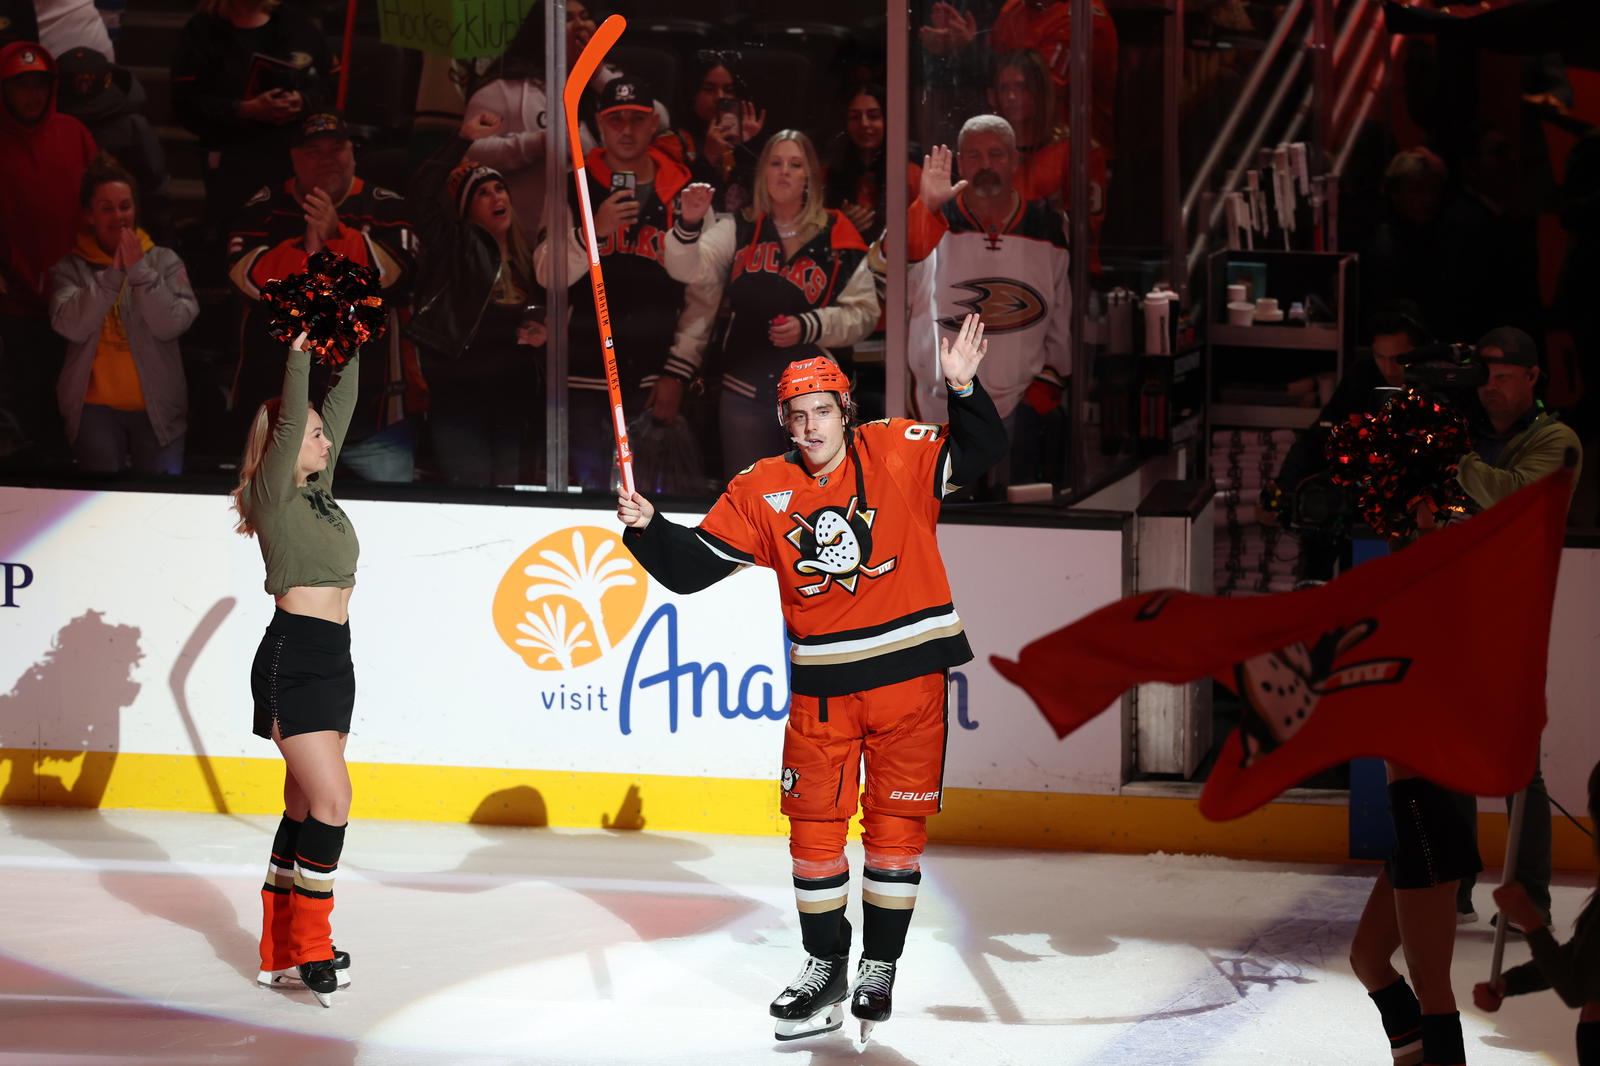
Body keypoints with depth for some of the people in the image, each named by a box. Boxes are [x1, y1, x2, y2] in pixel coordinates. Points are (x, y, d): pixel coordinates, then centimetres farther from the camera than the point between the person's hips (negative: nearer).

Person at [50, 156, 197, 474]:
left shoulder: (164, 261, 3)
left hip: (157, 408, 0)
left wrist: (139, 270, -16)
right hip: (95, 410, 0)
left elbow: (171, 325, -10)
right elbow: (72, 326, -14)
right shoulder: (70, 268, 2)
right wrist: (111, 274, -18)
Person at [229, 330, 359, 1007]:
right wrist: (299, 351, -17)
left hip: (333, 658, 9)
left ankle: (280, 952, 12)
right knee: (331, 798, -15)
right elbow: (291, 418, -18)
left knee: (306, 804, 8)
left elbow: (340, 408, 17)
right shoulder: (273, 493, -6)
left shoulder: (318, 489, 14)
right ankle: (311, 951, -11)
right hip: (293, 657, -9)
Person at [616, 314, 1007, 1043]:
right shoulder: (763, 491, 1)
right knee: (814, 821, 4)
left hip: (908, 669, -2)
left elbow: (980, 453, -7)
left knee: (896, 820, 4)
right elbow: (694, 565, 2)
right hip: (822, 683, 2)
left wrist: (964, 390, -23)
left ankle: (880, 968, 16)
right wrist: (648, 529, -15)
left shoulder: (898, 454, -3)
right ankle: (825, 966, 18)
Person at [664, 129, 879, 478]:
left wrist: (809, 326, -13)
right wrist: (689, 225, -29)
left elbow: (863, 312, 2)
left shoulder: (835, 238, 2)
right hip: (745, 392, 1)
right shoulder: (738, 230, 6)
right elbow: (690, 268, -10)